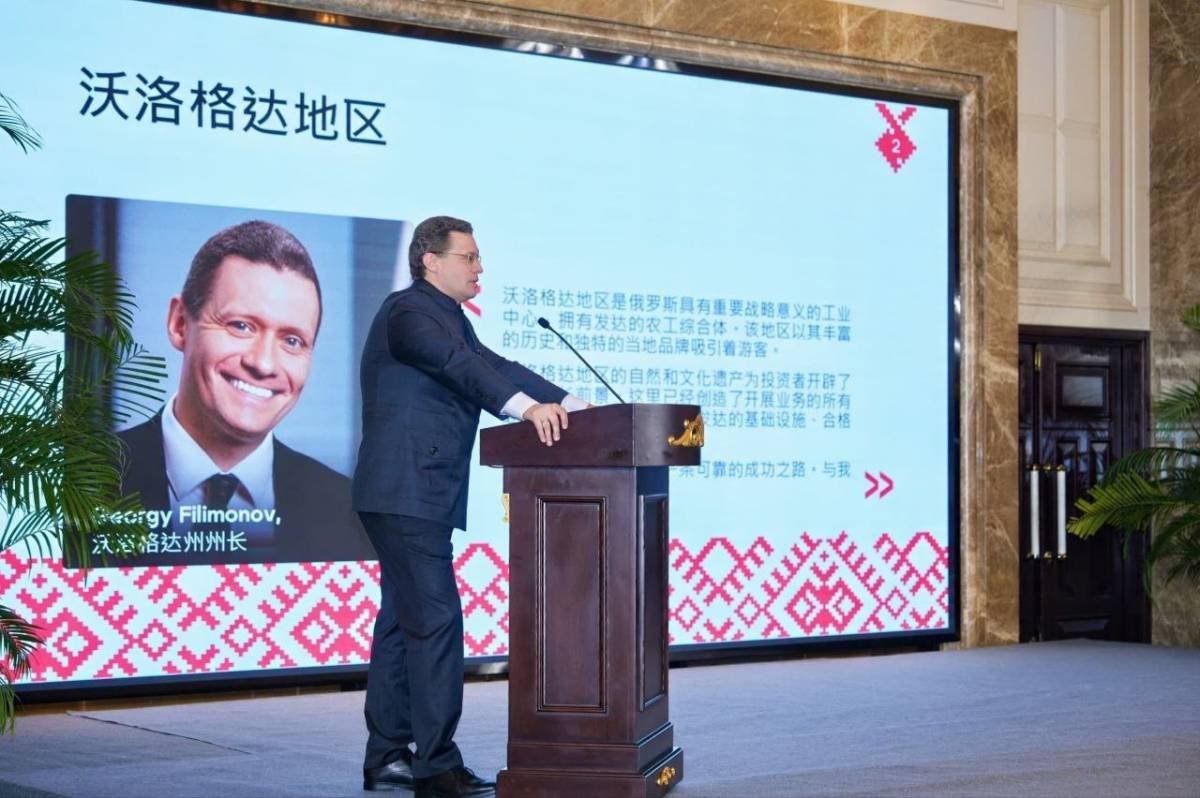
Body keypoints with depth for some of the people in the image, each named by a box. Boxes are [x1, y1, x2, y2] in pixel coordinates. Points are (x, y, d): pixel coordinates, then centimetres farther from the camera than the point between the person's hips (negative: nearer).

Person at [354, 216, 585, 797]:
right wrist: (527, 406, -40)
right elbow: (458, 366, -27)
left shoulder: (448, 317, 20)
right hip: (407, 493, -11)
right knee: (437, 621, -11)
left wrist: (570, 403, 3)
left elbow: (492, 366, 15)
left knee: (403, 619, 12)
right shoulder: (408, 310, -11)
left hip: (418, 496, 11)